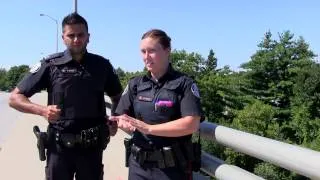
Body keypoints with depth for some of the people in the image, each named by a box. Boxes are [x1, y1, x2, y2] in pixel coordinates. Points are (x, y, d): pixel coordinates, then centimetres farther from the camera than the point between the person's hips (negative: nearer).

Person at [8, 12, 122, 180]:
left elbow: (118, 97, 16)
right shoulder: (51, 65, -4)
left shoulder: (102, 65, 2)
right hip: (59, 146, -1)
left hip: (92, 146, 2)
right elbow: (15, 98, -1)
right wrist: (43, 110, -19)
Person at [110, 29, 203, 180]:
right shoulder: (135, 84, 7)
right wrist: (124, 124, -17)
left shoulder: (184, 84, -7)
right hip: (138, 164, 4)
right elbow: (121, 117, 6)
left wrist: (148, 128, -21)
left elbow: (192, 124, -17)